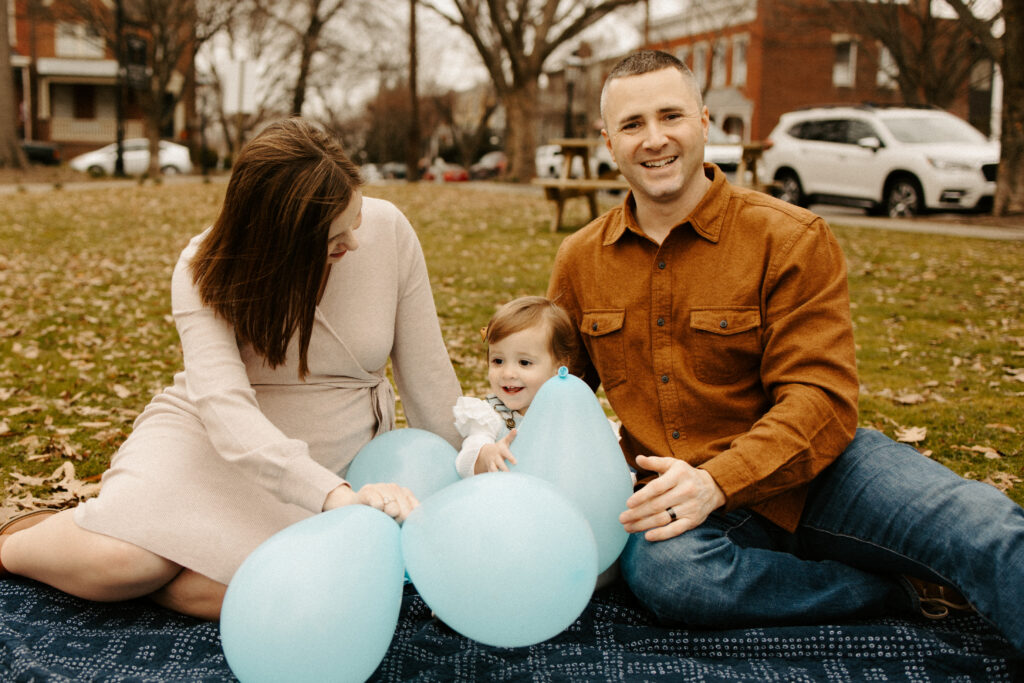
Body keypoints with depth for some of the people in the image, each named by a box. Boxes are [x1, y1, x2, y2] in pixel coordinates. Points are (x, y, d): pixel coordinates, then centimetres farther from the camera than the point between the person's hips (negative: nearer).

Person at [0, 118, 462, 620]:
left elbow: (427, 374, -4)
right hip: (208, 434, -1)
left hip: (329, 458, 1)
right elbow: (225, 409, -33)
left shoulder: (387, 230, -14)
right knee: (116, 557, -28)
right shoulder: (207, 273, -19)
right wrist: (336, 497, -46)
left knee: (216, 592, -28)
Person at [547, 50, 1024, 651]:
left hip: (804, 473, -2)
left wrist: (718, 482, -28)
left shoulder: (793, 239, -5)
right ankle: (905, 587, -18)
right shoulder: (580, 261, 9)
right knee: (666, 571, -35)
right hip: (675, 494, 3)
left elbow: (821, 398, -12)